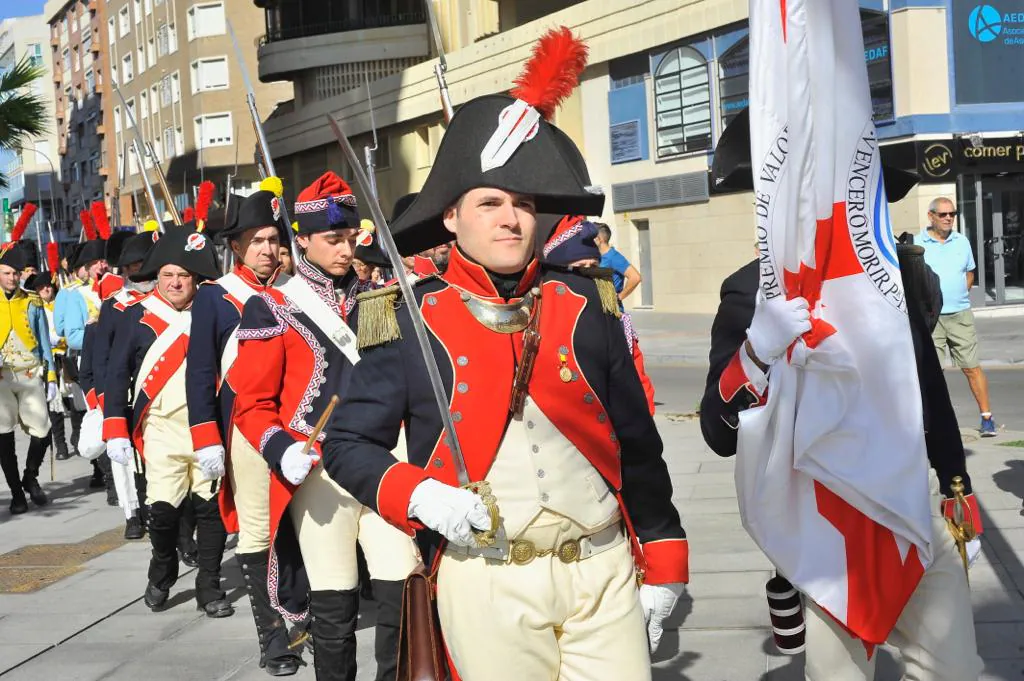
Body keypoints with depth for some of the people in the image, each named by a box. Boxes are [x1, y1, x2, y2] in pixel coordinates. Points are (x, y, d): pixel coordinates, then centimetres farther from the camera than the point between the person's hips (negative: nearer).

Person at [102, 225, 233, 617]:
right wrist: (115, 431, -3)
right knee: (163, 508, -8)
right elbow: (117, 375, 3)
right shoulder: (137, 316, 3)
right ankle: (161, 577, 20)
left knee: (211, 507, 1)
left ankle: (209, 587, 16)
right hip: (162, 430, -1)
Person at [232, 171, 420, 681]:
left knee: (403, 591, -2)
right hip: (318, 471, -3)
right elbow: (252, 404, -3)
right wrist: (281, 450, -21)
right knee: (334, 604, 4)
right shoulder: (272, 309, -1)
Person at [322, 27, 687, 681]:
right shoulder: (410, 320, -3)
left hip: (605, 569, 2)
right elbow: (348, 442, 2)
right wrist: (420, 496, -15)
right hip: (487, 582, -2)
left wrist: (662, 564, 7)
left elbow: (637, 443, 8)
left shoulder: (586, 303, 4)